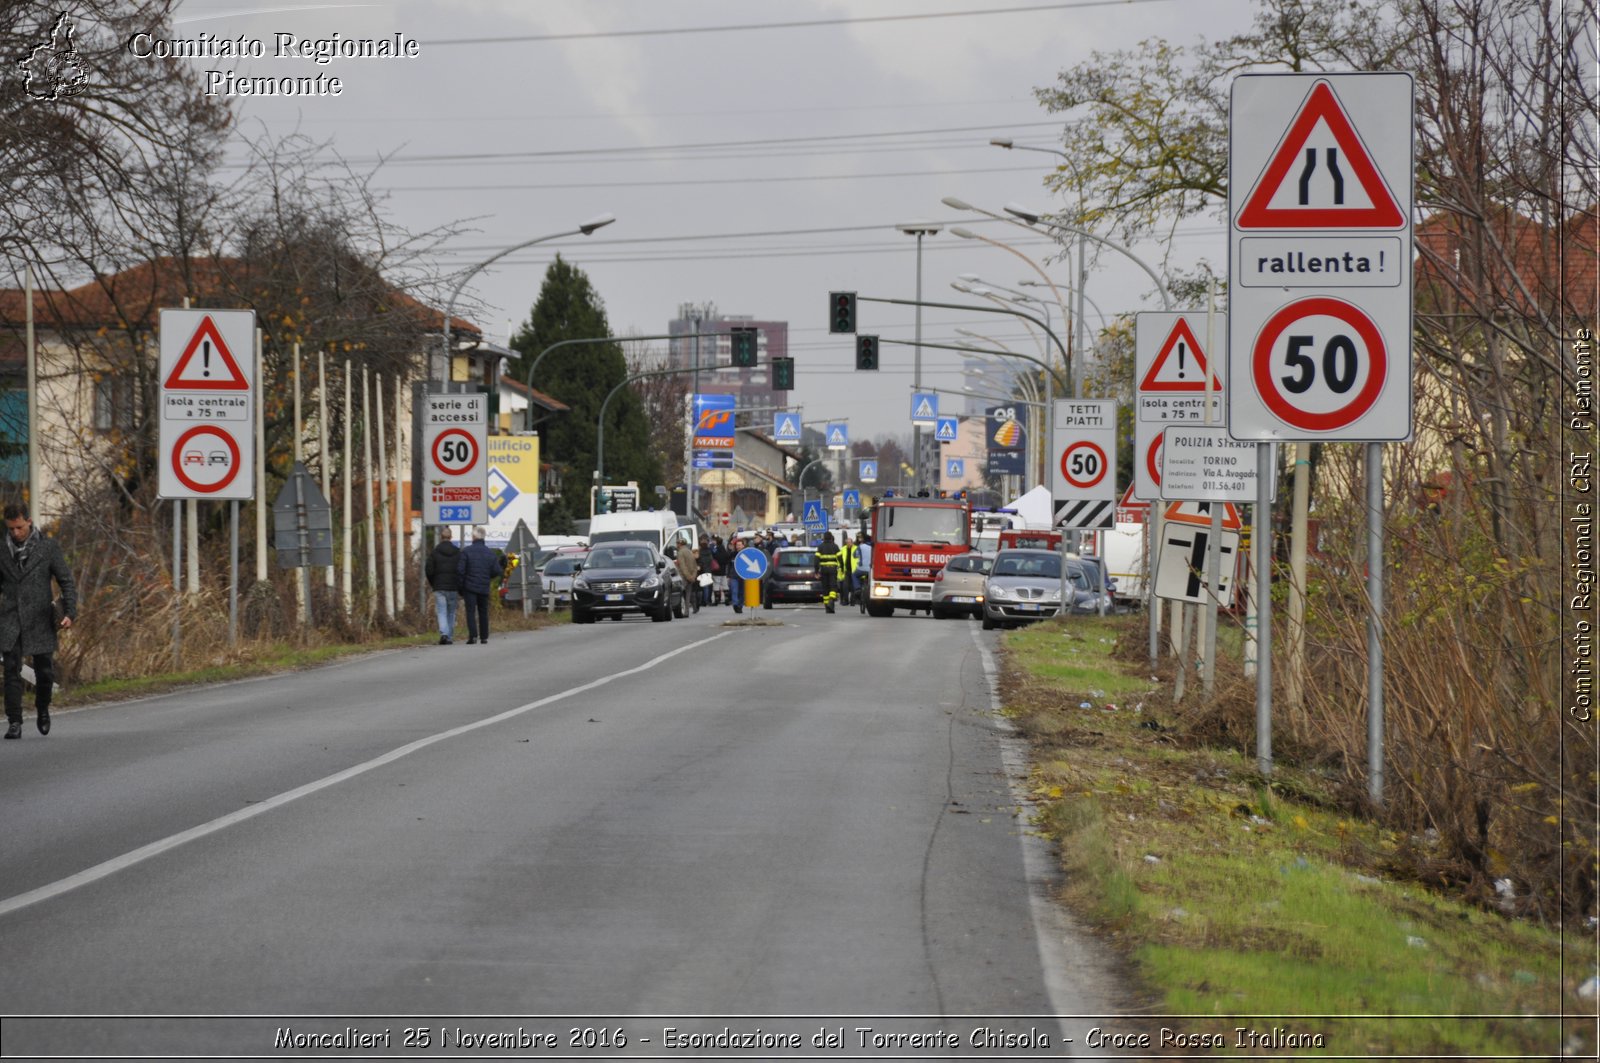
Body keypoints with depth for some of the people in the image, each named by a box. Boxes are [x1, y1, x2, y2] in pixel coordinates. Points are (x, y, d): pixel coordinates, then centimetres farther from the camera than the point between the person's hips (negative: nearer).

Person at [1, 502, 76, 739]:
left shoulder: (48, 547, -1)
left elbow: (66, 582, 1)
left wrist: (70, 612, -10)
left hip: (40, 619, -1)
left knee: (45, 671, 2)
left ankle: (42, 709, 30)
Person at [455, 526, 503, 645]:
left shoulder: (466, 551, -8)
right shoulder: (491, 553, 3)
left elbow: (460, 570, -10)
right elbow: (496, 571, -1)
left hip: (470, 587, -3)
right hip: (484, 588, 3)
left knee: (470, 611, -3)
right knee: (483, 612, 13)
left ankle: (473, 635, -16)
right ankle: (484, 636, 13)